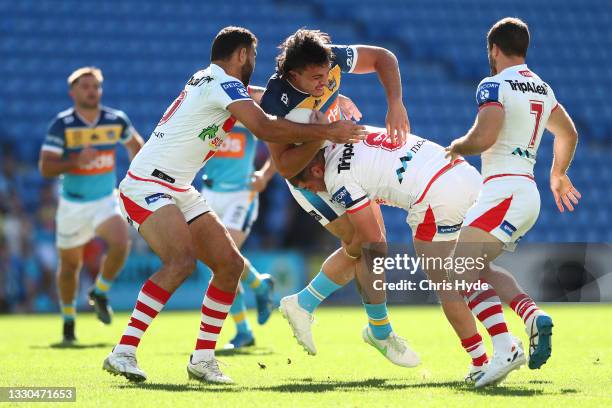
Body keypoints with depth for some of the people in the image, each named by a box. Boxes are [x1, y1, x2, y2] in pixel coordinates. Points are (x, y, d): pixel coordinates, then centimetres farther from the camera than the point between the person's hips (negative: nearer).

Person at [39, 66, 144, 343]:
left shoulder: (116, 120, -4)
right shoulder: (62, 125, -13)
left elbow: (135, 144, 18)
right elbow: (45, 167, -17)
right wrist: (76, 161, -32)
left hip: (106, 200, 1)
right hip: (73, 204, -1)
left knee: (120, 243, -25)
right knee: (70, 265, 9)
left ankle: (100, 293, 2)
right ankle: (68, 319, 32)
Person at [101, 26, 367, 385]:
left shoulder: (209, 81, 16)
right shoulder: (223, 83, -13)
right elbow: (265, 128, -25)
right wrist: (326, 132, -19)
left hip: (179, 191, 10)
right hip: (148, 185, -10)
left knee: (231, 264, 4)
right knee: (182, 261, -30)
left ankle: (203, 357, 8)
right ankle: (123, 353, -29)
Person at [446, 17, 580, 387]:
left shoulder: (495, 86, -8)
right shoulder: (542, 89, 18)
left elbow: (483, 137, -22)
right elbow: (569, 134, 33)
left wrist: (456, 147, 0)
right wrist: (558, 174, 50)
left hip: (505, 190, -9)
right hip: (528, 194, 9)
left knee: (461, 269, -15)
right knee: (477, 267, 16)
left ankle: (504, 349, -28)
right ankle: (533, 315, -4)